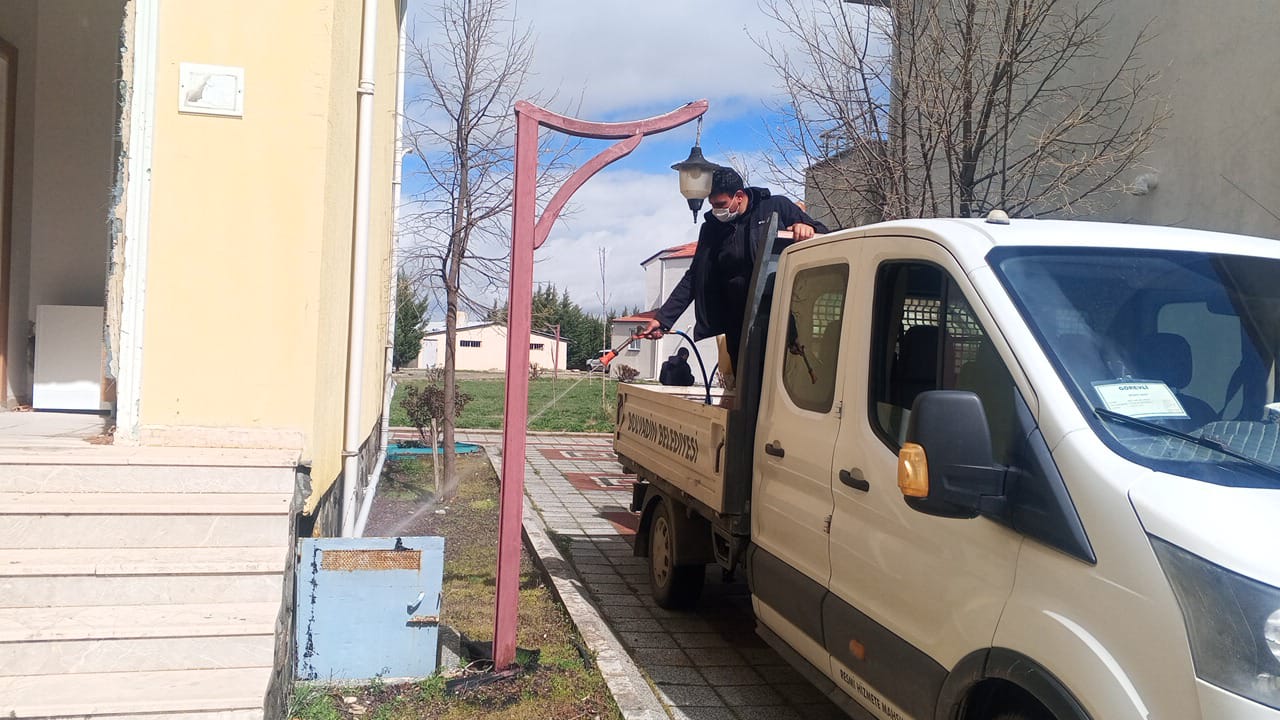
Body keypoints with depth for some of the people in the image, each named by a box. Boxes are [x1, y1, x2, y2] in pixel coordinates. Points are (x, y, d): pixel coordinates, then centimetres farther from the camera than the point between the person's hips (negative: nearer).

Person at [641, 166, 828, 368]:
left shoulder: (777, 207, 2)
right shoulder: (712, 228, 11)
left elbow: (823, 235, 6)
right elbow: (692, 279, 12)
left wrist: (807, 229, -20)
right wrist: (663, 318, 3)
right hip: (738, 325, 3)